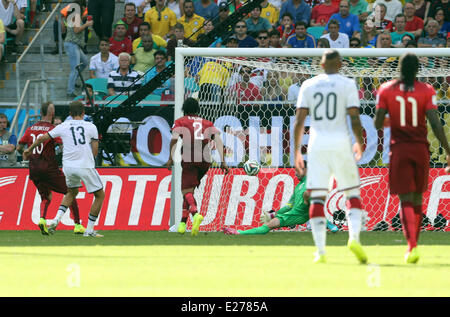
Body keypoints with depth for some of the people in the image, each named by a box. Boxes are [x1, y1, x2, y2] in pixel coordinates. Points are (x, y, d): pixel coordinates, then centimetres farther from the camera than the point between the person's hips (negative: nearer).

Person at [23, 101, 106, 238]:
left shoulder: (63, 126, 6)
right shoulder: (91, 127, 2)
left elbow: (42, 139, 13)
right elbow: (95, 152, 2)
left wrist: (29, 150, 29)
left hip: (68, 166, 4)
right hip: (86, 166, -4)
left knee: (72, 191, 30)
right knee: (100, 195, 11)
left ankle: (57, 219, 11)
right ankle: (89, 230, 6)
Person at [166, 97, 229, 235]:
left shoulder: (180, 122, 13)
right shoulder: (207, 124, 22)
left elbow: (174, 138, -6)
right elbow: (218, 139, 8)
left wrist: (170, 159, -4)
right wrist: (223, 161, 5)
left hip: (189, 161, -4)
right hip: (206, 160, 4)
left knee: (187, 191, -8)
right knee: (190, 189, 20)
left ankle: (195, 213, -38)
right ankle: (183, 222, 17)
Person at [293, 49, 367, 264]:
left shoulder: (308, 85, 9)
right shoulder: (347, 85, 2)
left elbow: (299, 120, 4)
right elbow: (355, 119, -4)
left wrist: (297, 152, 9)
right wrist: (359, 144, 13)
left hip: (317, 144, 2)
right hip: (341, 144, -2)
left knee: (316, 199, 3)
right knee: (353, 195, 8)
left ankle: (320, 251, -5)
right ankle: (354, 237, -15)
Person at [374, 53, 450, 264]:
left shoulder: (386, 90, -1)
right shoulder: (426, 91, -2)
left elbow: (378, 123, -3)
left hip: (399, 149, -1)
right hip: (421, 148, 1)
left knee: (406, 200, -4)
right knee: (417, 199, 17)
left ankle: (412, 245, -23)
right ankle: (413, 244, 25)